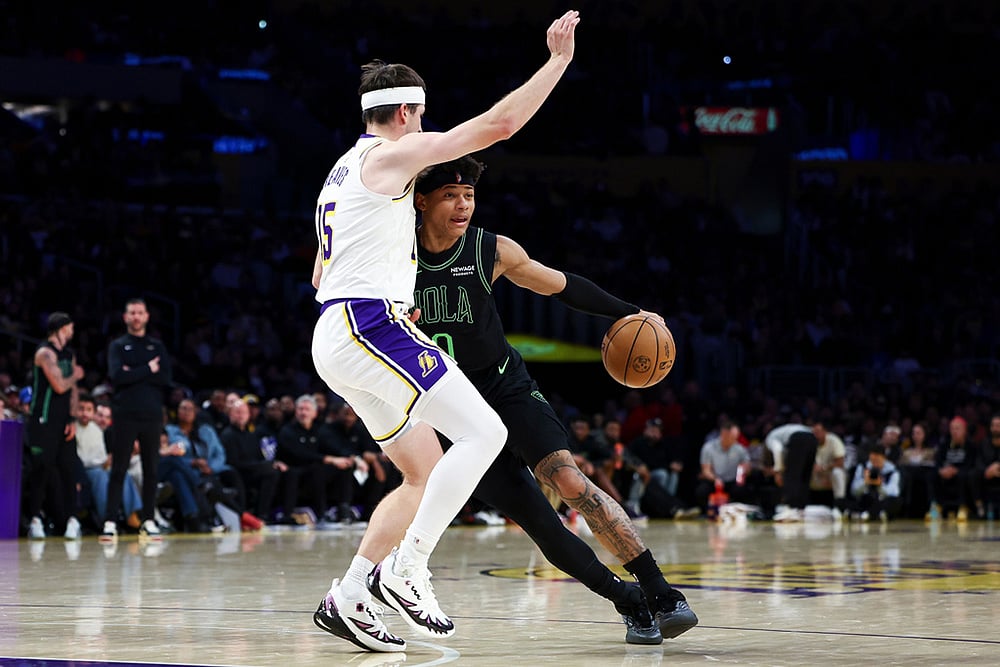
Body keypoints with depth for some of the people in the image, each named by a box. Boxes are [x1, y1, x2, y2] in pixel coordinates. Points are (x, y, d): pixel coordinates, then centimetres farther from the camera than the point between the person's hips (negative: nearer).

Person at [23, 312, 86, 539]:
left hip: (64, 421, 7)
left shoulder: (69, 355, 15)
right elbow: (59, 386, -18)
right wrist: (75, 376, 2)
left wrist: (73, 420, 2)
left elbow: (73, 390, 12)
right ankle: (35, 519, 1)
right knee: (41, 469, -5)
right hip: (44, 421, -7)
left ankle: (72, 519, 2)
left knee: (68, 468, 1)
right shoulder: (45, 353, -10)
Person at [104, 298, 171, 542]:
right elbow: (117, 376, -10)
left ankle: (148, 521, 10)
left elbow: (165, 379, -1)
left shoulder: (157, 346, 14)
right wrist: (148, 370, -7)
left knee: (151, 470, 4)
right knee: (118, 470, -5)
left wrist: (134, 374, -8)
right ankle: (111, 522, -7)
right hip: (125, 414, -3)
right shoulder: (117, 346, 8)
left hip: (152, 415, 3)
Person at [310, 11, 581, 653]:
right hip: (374, 324, -10)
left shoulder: (343, 170, 24)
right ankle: (407, 567, -18)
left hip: (336, 336, 10)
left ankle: (348, 598, 7)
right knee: (484, 432, -14)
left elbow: (321, 275, 30)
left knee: (429, 475, 11)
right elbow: (498, 124, -11)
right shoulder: (392, 153, -5)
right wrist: (557, 61, -3)